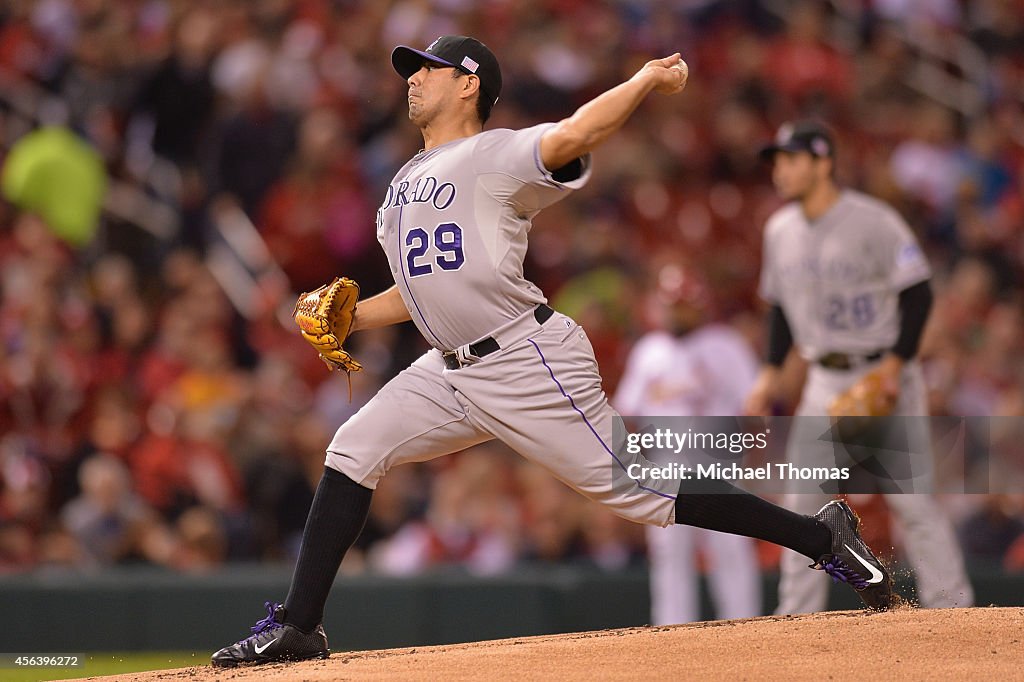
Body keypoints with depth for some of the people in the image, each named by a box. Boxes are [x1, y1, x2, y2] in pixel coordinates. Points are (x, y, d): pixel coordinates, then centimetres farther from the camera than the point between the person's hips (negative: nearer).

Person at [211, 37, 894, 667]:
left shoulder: (496, 156, -7)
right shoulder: (406, 182, 19)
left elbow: (570, 138, -27)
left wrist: (646, 81, -33)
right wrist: (349, 317, 11)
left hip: (530, 365, -8)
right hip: (451, 371, 8)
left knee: (637, 491, -10)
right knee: (353, 451, -2)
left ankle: (823, 536, -1)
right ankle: (298, 629, 2)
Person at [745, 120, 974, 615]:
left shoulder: (874, 221, -12)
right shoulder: (780, 230, 7)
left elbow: (918, 293, -12)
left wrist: (896, 363, -20)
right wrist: (770, 373, 9)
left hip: (883, 377, -6)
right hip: (825, 383, 6)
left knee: (910, 496, -10)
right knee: (802, 499, 1)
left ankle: (951, 608, -6)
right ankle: (797, 622, 5)